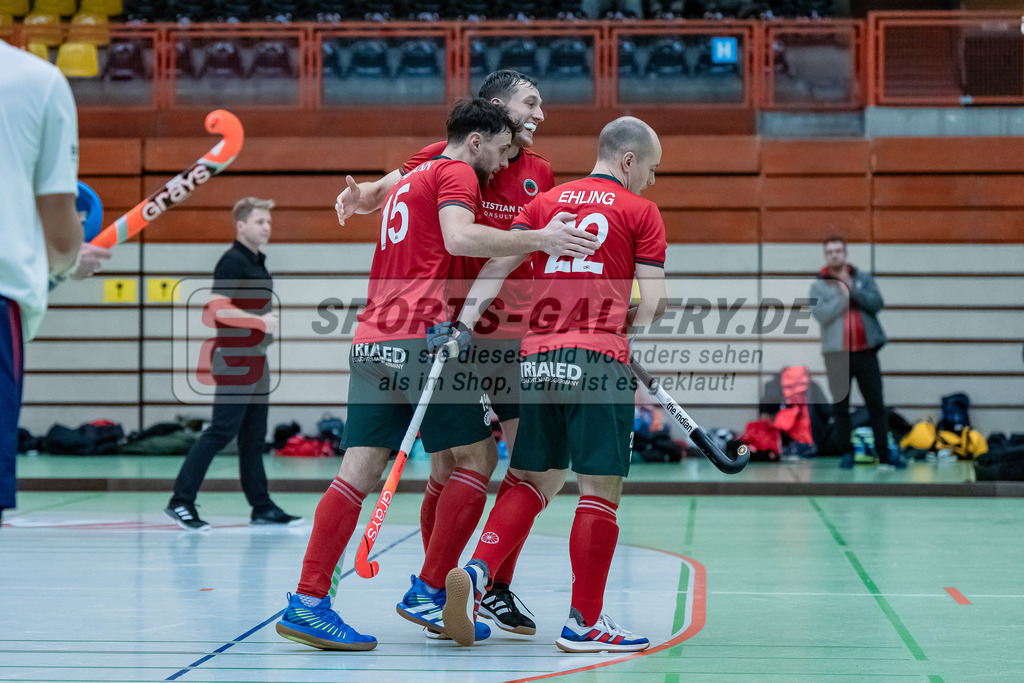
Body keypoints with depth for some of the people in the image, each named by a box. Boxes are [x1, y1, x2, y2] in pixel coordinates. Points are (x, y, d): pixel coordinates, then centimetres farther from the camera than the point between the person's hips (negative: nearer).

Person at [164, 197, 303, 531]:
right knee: (222, 431, -11)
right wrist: (260, 321, -26)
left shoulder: (258, 262, 17)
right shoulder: (232, 261, -13)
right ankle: (181, 501, -8)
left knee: (254, 436, 11)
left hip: (254, 360, 10)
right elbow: (219, 307, -23)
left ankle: (262, 507, 14)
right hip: (234, 361, -10)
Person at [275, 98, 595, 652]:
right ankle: (428, 593, 0)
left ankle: (308, 602, -6)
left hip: (372, 339, 8)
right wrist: (538, 239, -16)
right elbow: (459, 238, -18)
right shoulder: (456, 173, 1)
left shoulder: (407, 181, 29)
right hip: (423, 335, -8)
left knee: (360, 472, 2)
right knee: (478, 456, 2)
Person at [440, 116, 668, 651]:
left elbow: (496, 266, 5)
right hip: (599, 359, -5)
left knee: (536, 481, 15)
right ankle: (584, 622, 2)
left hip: (536, 358, 5)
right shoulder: (641, 211, 5)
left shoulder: (545, 202, 16)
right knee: (600, 489, 1)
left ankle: (475, 573, -4)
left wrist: (461, 325, 0)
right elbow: (652, 302, 0)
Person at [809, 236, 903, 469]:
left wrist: (852, 288, -14)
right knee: (840, 406, 2)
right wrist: (843, 296, -13)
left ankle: (884, 452, 9)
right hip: (836, 353, -1)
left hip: (865, 351, 1)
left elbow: (877, 303, -5)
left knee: (876, 403, 4)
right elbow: (820, 314, -11)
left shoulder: (863, 277, 9)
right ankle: (846, 453, 10)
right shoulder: (818, 286, 4)